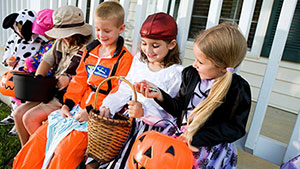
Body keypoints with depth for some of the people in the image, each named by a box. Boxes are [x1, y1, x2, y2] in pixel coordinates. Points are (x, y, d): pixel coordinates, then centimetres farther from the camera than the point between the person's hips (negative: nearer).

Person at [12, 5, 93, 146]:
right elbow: (47, 60, 12)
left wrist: (69, 79, -22)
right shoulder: (60, 42, 9)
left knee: (29, 118, -13)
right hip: (51, 90, 9)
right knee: (18, 113, 4)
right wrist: (37, 79, -2)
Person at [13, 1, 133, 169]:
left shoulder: (125, 59, -12)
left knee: (65, 150, -17)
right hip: (77, 108, 7)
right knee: (41, 135, 5)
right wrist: (68, 103, 2)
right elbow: (80, 79, 13)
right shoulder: (90, 50, 11)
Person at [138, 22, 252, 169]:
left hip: (214, 145, -3)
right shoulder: (191, 74, -1)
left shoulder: (239, 89, -15)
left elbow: (235, 128, -12)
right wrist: (159, 95, -13)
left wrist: (196, 137, -19)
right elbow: (179, 108, 5)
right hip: (183, 136, 4)